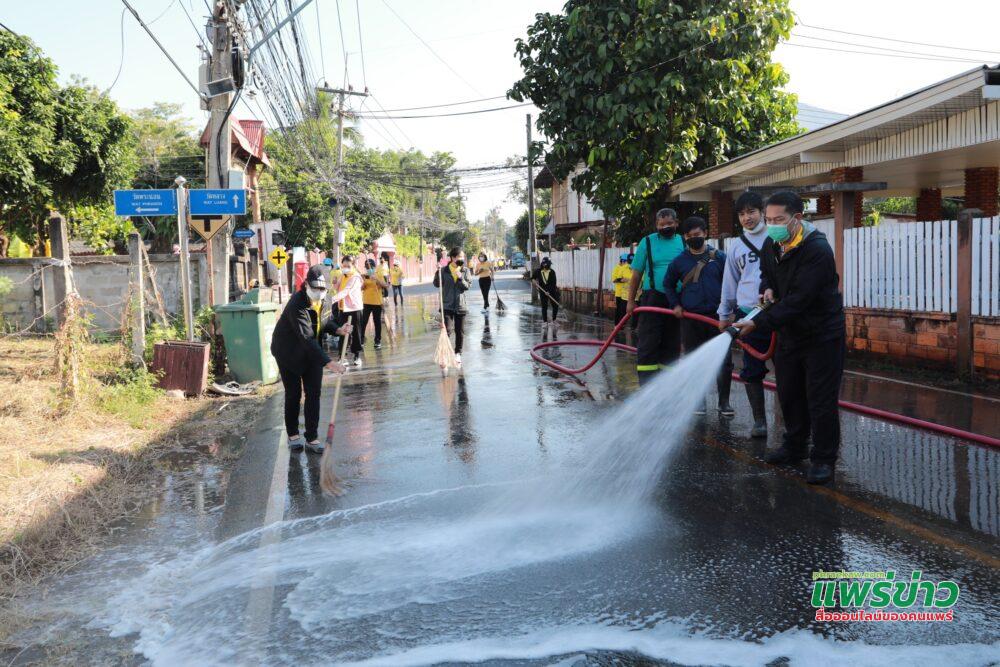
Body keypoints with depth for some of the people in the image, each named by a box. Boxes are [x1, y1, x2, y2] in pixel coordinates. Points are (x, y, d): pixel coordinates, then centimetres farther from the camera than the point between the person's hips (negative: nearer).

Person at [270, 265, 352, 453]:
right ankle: (293, 435, 24)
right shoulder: (297, 305, -33)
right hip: (289, 352, -6)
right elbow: (306, 339, -40)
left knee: (314, 393, 1)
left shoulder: (322, 300, -8)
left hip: (313, 349, 6)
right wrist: (327, 362, -47)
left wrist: (337, 329, -12)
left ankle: (312, 438, 7)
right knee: (293, 394, 4)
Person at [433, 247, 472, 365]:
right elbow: (437, 284, -1)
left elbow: (468, 286, -4)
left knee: (460, 331, 9)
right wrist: (438, 272, -14)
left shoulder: (465, 270, 2)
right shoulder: (444, 270, -2)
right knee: (447, 329, -10)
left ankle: (458, 353, 23)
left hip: (460, 305, 2)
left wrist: (460, 278, -19)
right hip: (447, 305, -2)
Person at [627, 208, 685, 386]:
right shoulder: (647, 242, 1)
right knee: (648, 343, -7)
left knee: (672, 344, 10)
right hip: (653, 298, -3)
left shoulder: (683, 243, 8)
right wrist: (631, 301, 0)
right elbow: (636, 274, 3)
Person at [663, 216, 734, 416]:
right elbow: (668, 285, 18)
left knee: (724, 360, -2)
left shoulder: (719, 257, 3)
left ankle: (724, 401, 10)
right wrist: (675, 305, 7)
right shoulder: (679, 261, 6)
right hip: (690, 318, 1)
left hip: (717, 317, -1)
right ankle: (699, 401, 18)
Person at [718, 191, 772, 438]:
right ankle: (759, 420, 12)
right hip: (749, 314, 3)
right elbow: (730, 283, 20)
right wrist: (724, 314, 21)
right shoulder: (736, 248, 14)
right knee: (752, 370, 3)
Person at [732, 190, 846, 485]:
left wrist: (758, 323, -32)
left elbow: (798, 300, -30)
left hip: (822, 336, -8)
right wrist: (767, 288, -3)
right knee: (789, 395, 17)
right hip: (788, 334, 8)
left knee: (821, 401, -4)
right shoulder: (771, 246, 1)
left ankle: (824, 459, 8)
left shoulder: (818, 250, -25)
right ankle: (794, 447, 34)